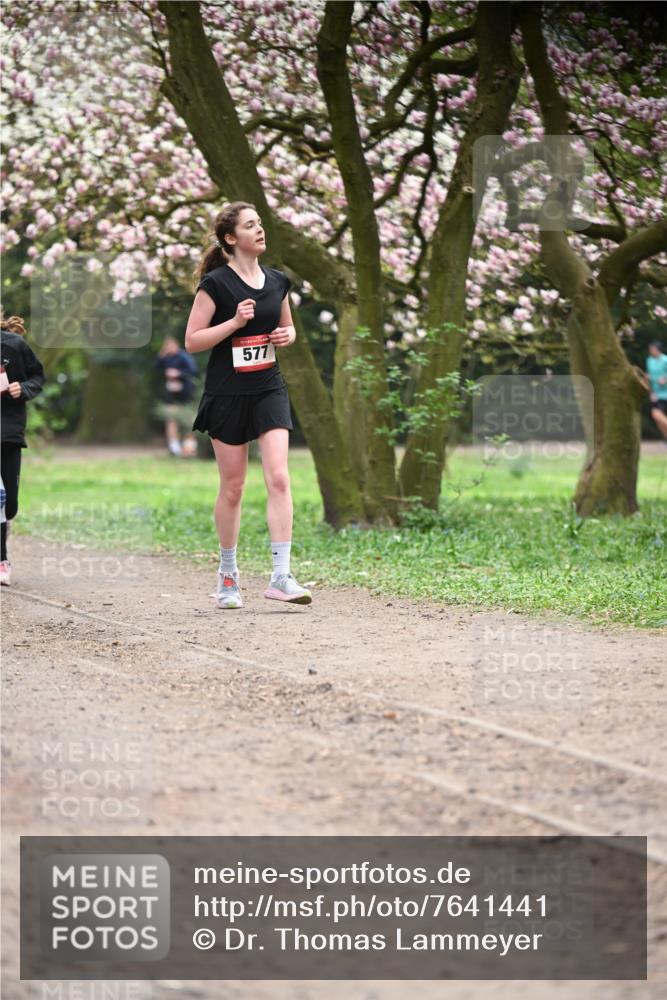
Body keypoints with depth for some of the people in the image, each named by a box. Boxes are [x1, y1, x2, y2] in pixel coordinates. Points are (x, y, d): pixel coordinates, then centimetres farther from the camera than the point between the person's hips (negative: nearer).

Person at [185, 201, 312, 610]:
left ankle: (281, 575, -13)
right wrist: (235, 321, -20)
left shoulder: (277, 281, 7)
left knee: (279, 477, -11)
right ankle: (228, 575, 20)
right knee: (233, 487, 5)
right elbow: (192, 341, -10)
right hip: (227, 394, -3)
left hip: (269, 390, 3)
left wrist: (286, 336, -1)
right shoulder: (216, 283, -8)